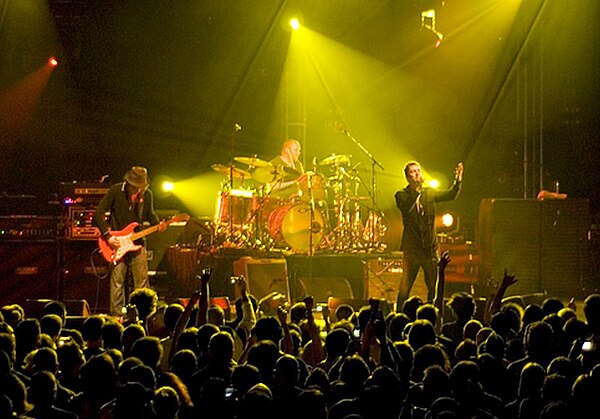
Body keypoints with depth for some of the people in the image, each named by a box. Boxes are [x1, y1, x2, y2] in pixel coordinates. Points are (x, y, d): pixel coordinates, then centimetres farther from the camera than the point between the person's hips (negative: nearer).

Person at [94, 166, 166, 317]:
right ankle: (116, 316, 3)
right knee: (117, 281, -3)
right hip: (117, 244, -3)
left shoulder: (147, 194, 2)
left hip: (136, 242, 3)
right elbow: (99, 214, -6)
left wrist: (158, 224, -3)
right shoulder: (116, 191, -9)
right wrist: (108, 235, -13)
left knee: (142, 282, 1)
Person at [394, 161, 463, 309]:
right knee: (405, 288, -7)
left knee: (434, 288, 3)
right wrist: (416, 188, -26)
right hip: (412, 249, -3)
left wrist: (458, 181, -15)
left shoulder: (429, 193, 10)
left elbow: (450, 195, 2)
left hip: (430, 247, 3)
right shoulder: (402, 195, 0)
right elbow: (406, 207, -20)